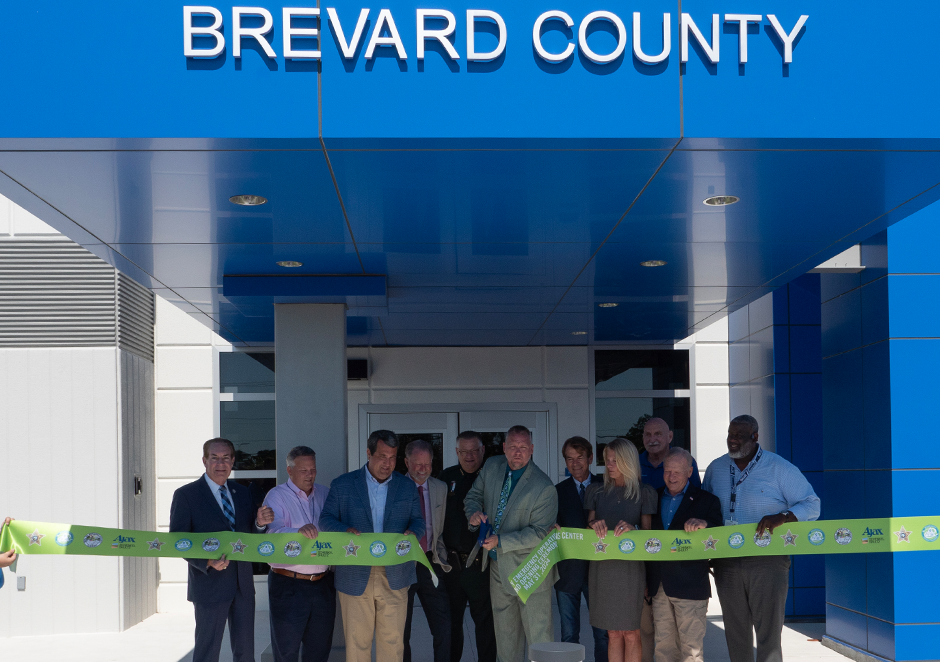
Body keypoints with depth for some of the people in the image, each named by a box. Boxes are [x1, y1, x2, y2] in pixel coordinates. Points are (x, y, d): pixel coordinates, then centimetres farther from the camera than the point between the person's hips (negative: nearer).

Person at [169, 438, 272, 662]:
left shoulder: (241, 493, 12)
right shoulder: (186, 495, -5)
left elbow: (249, 534, 14)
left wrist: (259, 523, -10)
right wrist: (207, 562, -24)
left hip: (243, 584, 5)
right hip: (210, 583, -5)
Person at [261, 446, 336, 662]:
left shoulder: (326, 494, 10)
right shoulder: (277, 496, -6)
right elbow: (273, 532, -22)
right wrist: (299, 531, -41)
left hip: (322, 585, 5)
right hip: (288, 585, -4)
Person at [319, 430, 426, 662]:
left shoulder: (407, 487, 11)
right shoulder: (342, 485, 4)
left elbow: (418, 520, 13)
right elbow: (326, 519, 4)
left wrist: (412, 532, -12)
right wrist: (345, 530, -18)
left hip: (394, 579, 2)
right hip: (356, 578, -1)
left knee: (393, 640, 4)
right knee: (356, 641, 3)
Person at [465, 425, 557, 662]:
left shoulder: (544, 487, -19)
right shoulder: (492, 467, 0)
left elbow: (539, 533, -19)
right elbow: (474, 496, 13)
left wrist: (500, 541, -23)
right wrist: (474, 513, -11)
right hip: (498, 566, 6)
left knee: (538, 634, -2)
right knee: (505, 633, 17)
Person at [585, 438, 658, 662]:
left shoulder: (644, 493, 2)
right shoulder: (596, 492, 11)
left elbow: (647, 531, 3)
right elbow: (589, 525, 13)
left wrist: (632, 528, -19)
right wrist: (595, 525, -10)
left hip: (631, 566, -2)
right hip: (602, 566, 3)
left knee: (631, 633, -1)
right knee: (613, 633, 5)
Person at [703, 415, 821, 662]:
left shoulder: (779, 468, -3)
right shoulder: (715, 468, 11)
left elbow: (812, 505, -6)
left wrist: (782, 517, -22)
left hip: (768, 561, -4)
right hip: (726, 563, 4)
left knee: (768, 632, -5)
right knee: (735, 632, 11)